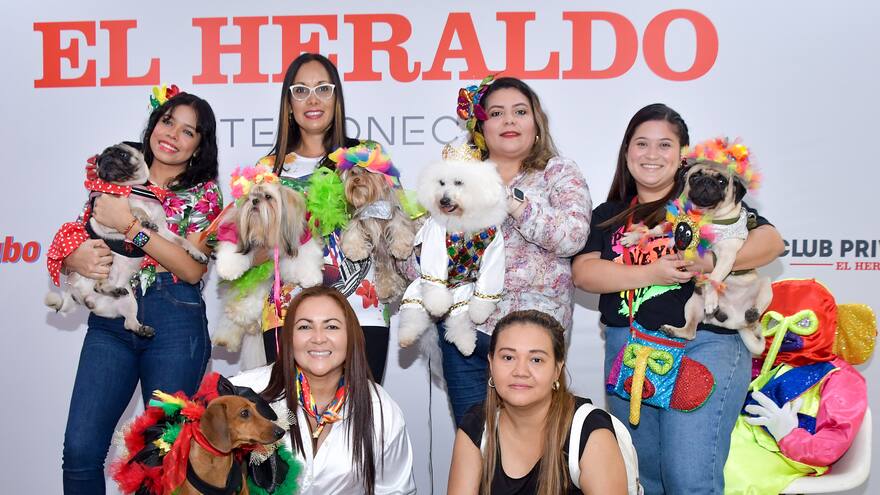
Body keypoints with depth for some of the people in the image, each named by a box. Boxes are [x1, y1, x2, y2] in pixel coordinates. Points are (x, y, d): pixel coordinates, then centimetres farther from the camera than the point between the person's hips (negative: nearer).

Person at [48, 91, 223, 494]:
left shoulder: (204, 193, 5)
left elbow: (192, 268, -8)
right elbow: (72, 241, 16)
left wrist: (130, 223, -12)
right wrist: (78, 258, -8)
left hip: (175, 324, -3)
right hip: (110, 321, 3)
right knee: (80, 449, -4)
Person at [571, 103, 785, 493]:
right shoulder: (608, 215, 14)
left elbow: (770, 241, -4)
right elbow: (583, 271, 0)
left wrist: (710, 262, -21)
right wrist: (648, 274, -13)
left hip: (704, 345, -4)